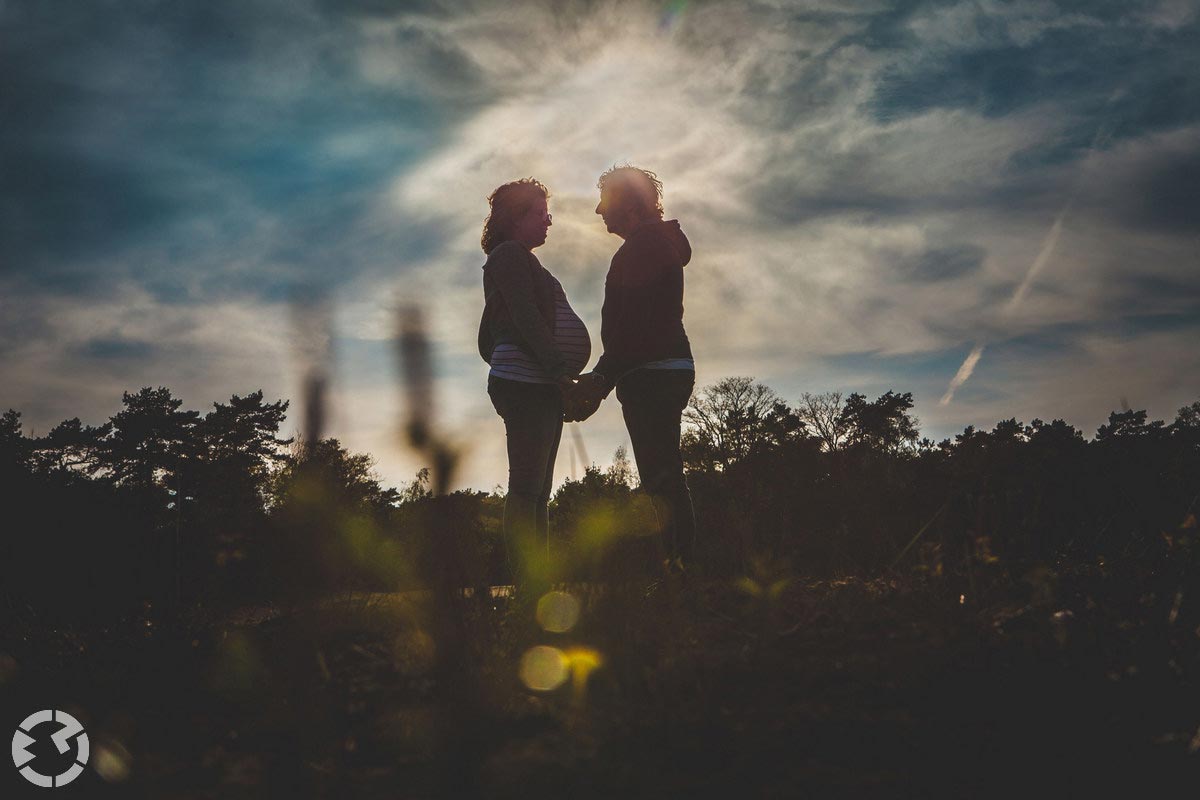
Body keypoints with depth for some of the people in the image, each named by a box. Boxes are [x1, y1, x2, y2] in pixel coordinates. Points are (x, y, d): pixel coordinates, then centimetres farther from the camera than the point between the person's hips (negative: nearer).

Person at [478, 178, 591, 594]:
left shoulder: (518, 260, 27)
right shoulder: (509, 255, -3)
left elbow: (487, 341, 28)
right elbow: (525, 318, -16)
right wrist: (558, 368, -20)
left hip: (539, 387, 10)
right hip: (526, 383, -10)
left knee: (537, 490, 6)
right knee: (527, 487, -13)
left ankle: (539, 583, 7)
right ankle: (527, 585, -15)